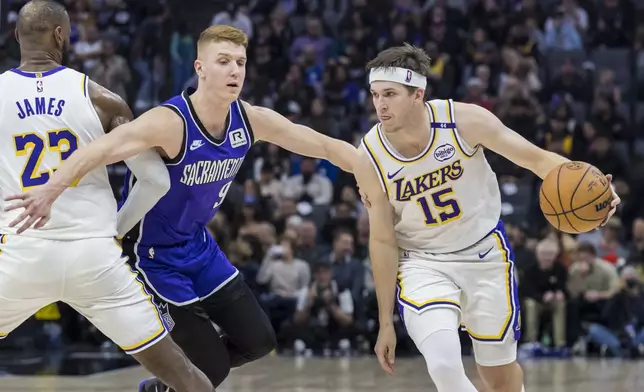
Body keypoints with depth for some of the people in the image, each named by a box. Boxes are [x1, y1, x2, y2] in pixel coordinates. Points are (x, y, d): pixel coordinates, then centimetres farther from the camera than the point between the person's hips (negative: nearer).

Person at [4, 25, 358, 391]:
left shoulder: (251, 120, -9)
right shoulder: (170, 122, -29)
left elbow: (326, 146, 0)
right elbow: (103, 149, -45)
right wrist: (52, 188, -61)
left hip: (197, 244, 7)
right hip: (152, 253, -7)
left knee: (259, 341, 9)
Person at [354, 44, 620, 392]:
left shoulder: (465, 121, -20)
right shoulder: (370, 161, -17)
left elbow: (536, 157, -13)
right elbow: (383, 242, -7)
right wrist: (385, 323, -4)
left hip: (483, 253, 1)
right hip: (422, 262, -1)